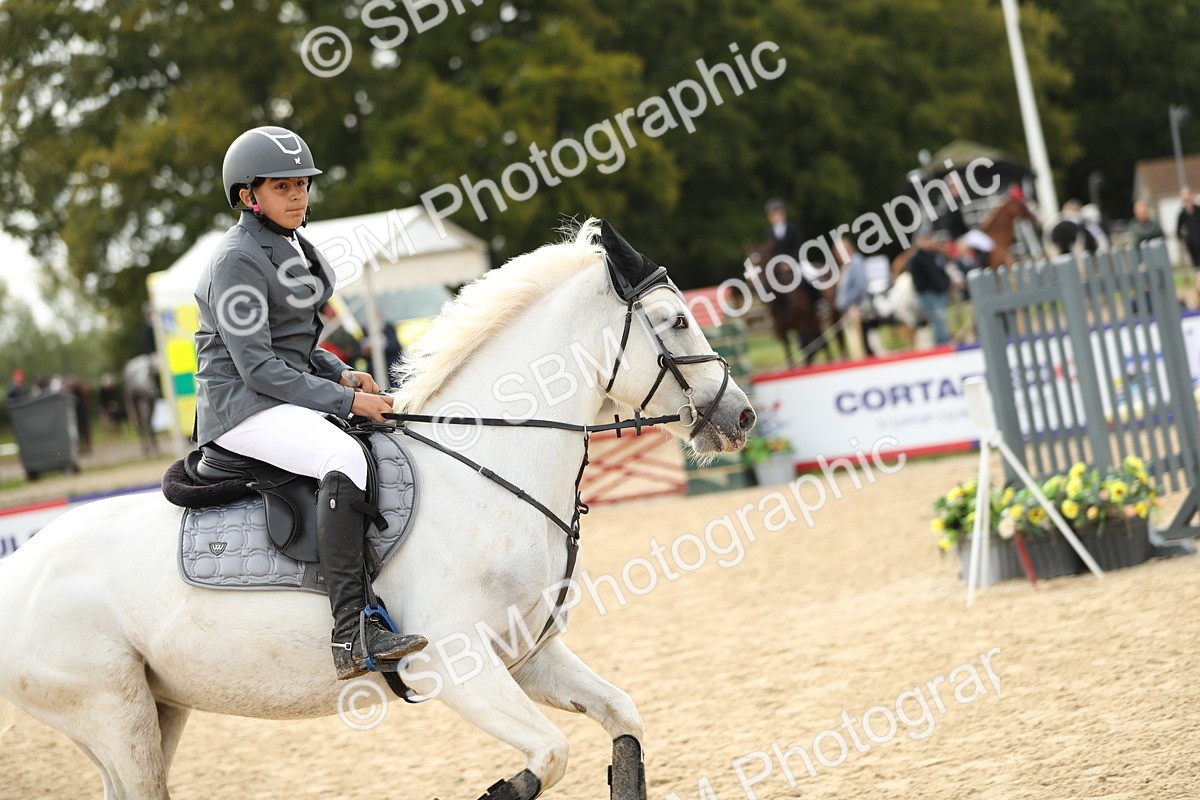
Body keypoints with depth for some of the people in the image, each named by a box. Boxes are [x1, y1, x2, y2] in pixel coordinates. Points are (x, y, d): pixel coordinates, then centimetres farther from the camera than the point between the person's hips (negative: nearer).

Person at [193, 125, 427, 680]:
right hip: (241, 404, -10)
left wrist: (341, 374, 4)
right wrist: (344, 400, -20)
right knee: (344, 457, -34)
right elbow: (257, 367, -19)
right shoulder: (239, 259, -13)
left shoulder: (292, 246, 15)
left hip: (289, 396, 10)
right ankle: (352, 633, -40)